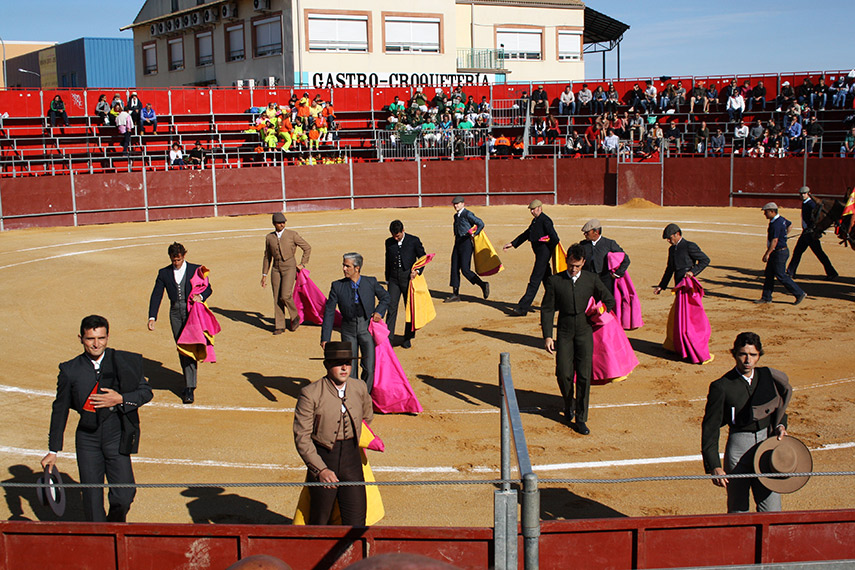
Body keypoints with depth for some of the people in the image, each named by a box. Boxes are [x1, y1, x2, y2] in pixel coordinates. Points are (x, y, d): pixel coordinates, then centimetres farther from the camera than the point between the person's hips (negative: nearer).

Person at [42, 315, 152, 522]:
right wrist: (53, 451, 11)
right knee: (92, 501, 4)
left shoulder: (126, 361, -2)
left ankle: (116, 524, 26)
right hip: (88, 439, 1)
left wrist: (120, 399, -14)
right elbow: (60, 410, 9)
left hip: (117, 437, -1)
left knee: (123, 497, -5)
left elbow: (146, 392, 5)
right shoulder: (71, 370, 0)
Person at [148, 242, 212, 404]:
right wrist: (152, 317, -4)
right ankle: (189, 382, 22)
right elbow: (156, 295, 6)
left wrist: (200, 296, -14)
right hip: (175, 313, 3)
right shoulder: (164, 273, 8)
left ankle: (189, 388, -15)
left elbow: (208, 288, 9)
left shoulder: (195, 270, 3)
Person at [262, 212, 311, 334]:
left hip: (290, 268, -4)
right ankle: (279, 326, 8)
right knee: (277, 298, 1)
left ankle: (295, 317, 8)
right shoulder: (269, 237, 6)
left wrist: (302, 264, 1)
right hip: (276, 269, 4)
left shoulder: (292, 235, -5)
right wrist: (264, 275, 11)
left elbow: (307, 248, 3)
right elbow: (267, 257, 13)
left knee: (285, 295, -17)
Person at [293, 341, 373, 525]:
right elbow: (301, 437, -13)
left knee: (356, 522, -2)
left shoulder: (359, 388, 0)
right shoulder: (310, 394, -14)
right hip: (321, 461, -3)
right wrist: (320, 469, -19)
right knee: (320, 521, 11)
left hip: (351, 460, 3)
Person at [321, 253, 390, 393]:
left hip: (367, 328, 0)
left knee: (369, 368, -4)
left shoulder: (370, 282, -3)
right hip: (348, 330, 1)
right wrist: (325, 338, -5)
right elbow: (329, 311, -2)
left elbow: (385, 297, 15)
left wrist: (379, 312, -4)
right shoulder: (337, 286, -4)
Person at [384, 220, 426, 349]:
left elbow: (423, 258, 4)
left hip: (408, 278, -2)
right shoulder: (389, 242, 7)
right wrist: (387, 280, 15)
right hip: (394, 279, 2)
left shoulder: (414, 241, -3)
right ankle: (388, 337, -4)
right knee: (391, 307, -6)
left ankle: (407, 338, 15)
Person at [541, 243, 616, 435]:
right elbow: (547, 309, 0)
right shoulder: (554, 281, 0)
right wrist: (547, 336, -8)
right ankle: (569, 404, 28)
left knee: (584, 376, -4)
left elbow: (609, 301, 15)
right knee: (563, 374, -4)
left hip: (585, 333, 0)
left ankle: (581, 419, 5)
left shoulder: (591, 279, 3)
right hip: (564, 334, 0)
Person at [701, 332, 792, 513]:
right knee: (738, 511, 5)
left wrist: (780, 426, 0)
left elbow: (779, 408, 22)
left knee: (771, 509, 0)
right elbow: (710, 428, -9)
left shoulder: (768, 376, 5)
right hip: (739, 447, -3)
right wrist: (714, 467, -16)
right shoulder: (721, 387, -9)